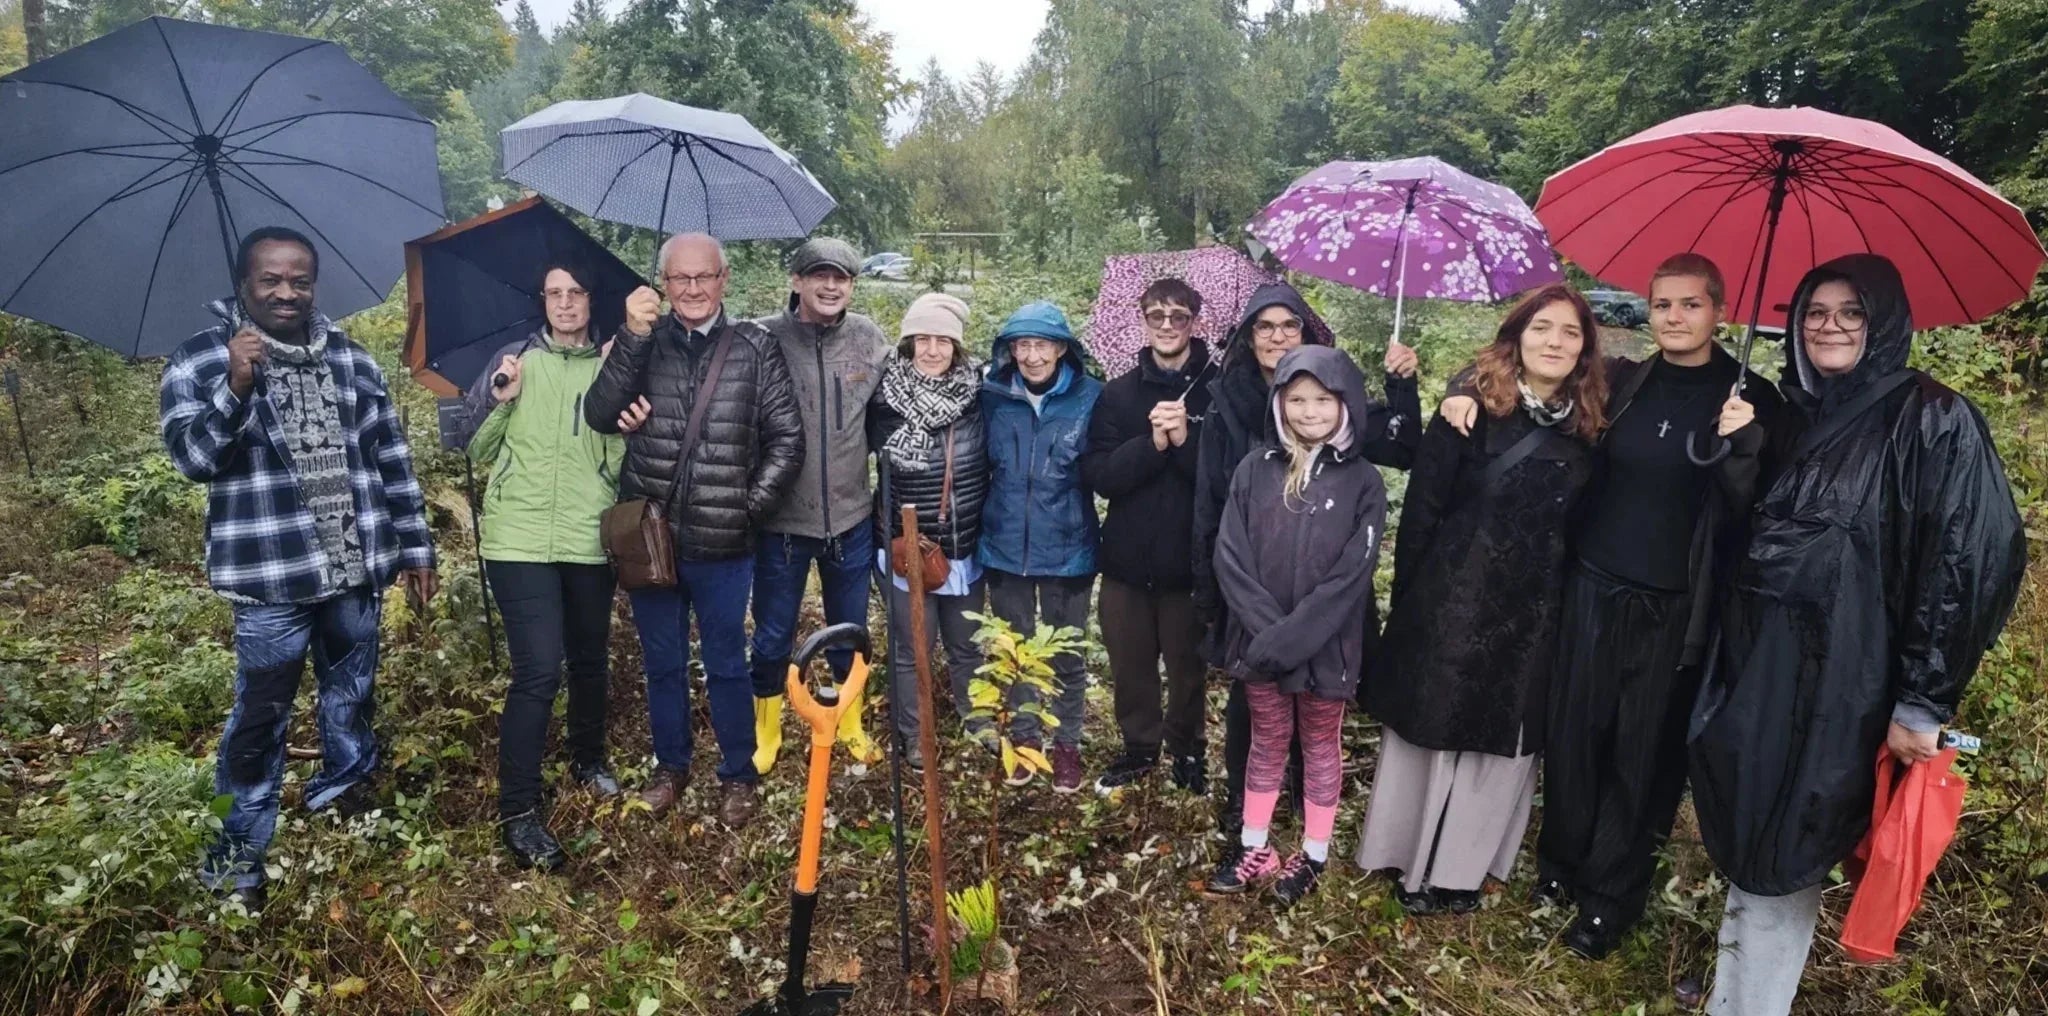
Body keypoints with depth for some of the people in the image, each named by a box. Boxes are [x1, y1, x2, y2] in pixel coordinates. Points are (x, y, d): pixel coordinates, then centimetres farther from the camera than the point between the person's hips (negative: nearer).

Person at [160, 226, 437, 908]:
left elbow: (392, 459, 10)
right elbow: (191, 457, -13)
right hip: (271, 582, -4)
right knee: (261, 717, 3)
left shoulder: (351, 359, 7)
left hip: (358, 572, 4)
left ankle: (346, 792, 41)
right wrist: (235, 388, -29)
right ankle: (238, 854, 18)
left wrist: (415, 547, 9)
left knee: (352, 695, 18)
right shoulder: (200, 360, -3)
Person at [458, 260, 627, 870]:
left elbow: (620, 462, 10)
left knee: (590, 660, 15)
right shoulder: (515, 361, 4)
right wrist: (500, 400, -11)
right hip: (520, 539, -3)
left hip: (590, 540, 3)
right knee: (538, 670, -11)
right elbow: (479, 454, 6)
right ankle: (517, 812, -1)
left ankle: (587, 758, 40)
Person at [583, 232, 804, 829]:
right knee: (662, 661, 17)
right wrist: (632, 339, -20)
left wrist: (751, 507, -8)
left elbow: (788, 439, -3)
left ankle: (738, 775, 29)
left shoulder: (754, 348, -3)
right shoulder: (644, 342, 2)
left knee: (725, 664, 12)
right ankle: (670, 764, 37)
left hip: (721, 544, -2)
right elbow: (599, 416, -11)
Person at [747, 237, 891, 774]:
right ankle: (765, 734, 33)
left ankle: (850, 723, 40)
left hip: (851, 517, 3)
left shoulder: (868, 338, -2)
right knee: (773, 637, 11)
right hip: (782, 519, -2)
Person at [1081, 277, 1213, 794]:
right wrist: (1152, 443, -20)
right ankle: (1139, 747, 35)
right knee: (1130, 665, 14)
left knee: (1188, 667, 11)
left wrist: (1185, 439, -24)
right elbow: (1098, 475, -7)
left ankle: (1188, 751, 34)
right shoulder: (1119, 394, 3)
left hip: (1190, 560, -2)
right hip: (1127, 558, 3)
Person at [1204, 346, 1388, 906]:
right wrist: (1267, 630, -14)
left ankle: (1314, 855, 30)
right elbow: (1230, 556, -5)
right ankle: (1256, 851, 30)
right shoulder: (1255, 469, -2)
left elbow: (1350, 575, -13)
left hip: (1326, 645, -2)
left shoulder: (1362, 481, -7)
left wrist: (1289, 638, -19)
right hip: (1259, 641, 2)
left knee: (1320, 747, 14)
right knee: (1267, 744, 16)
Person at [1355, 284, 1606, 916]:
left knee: (1505, 739, 10)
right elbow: (1422, 507, -8)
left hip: (1532, 611, 4)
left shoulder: (1588, 424, 4)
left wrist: (1564, 597, 5)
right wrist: (1407, 595, -9)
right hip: (1453, 598, -4)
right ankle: (1409, 860, 23)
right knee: (1431, 727, 6)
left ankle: (1461, 866, 26)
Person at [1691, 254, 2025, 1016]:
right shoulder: (1797, 417, 11)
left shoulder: (1932, 420, -9)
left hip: (1837, 684, -6)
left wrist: (1924, 701, -16)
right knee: (1744, 845, 16)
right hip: (1753, 668, 6)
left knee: (1780, 862, 1)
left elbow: (1969, 562, -14)